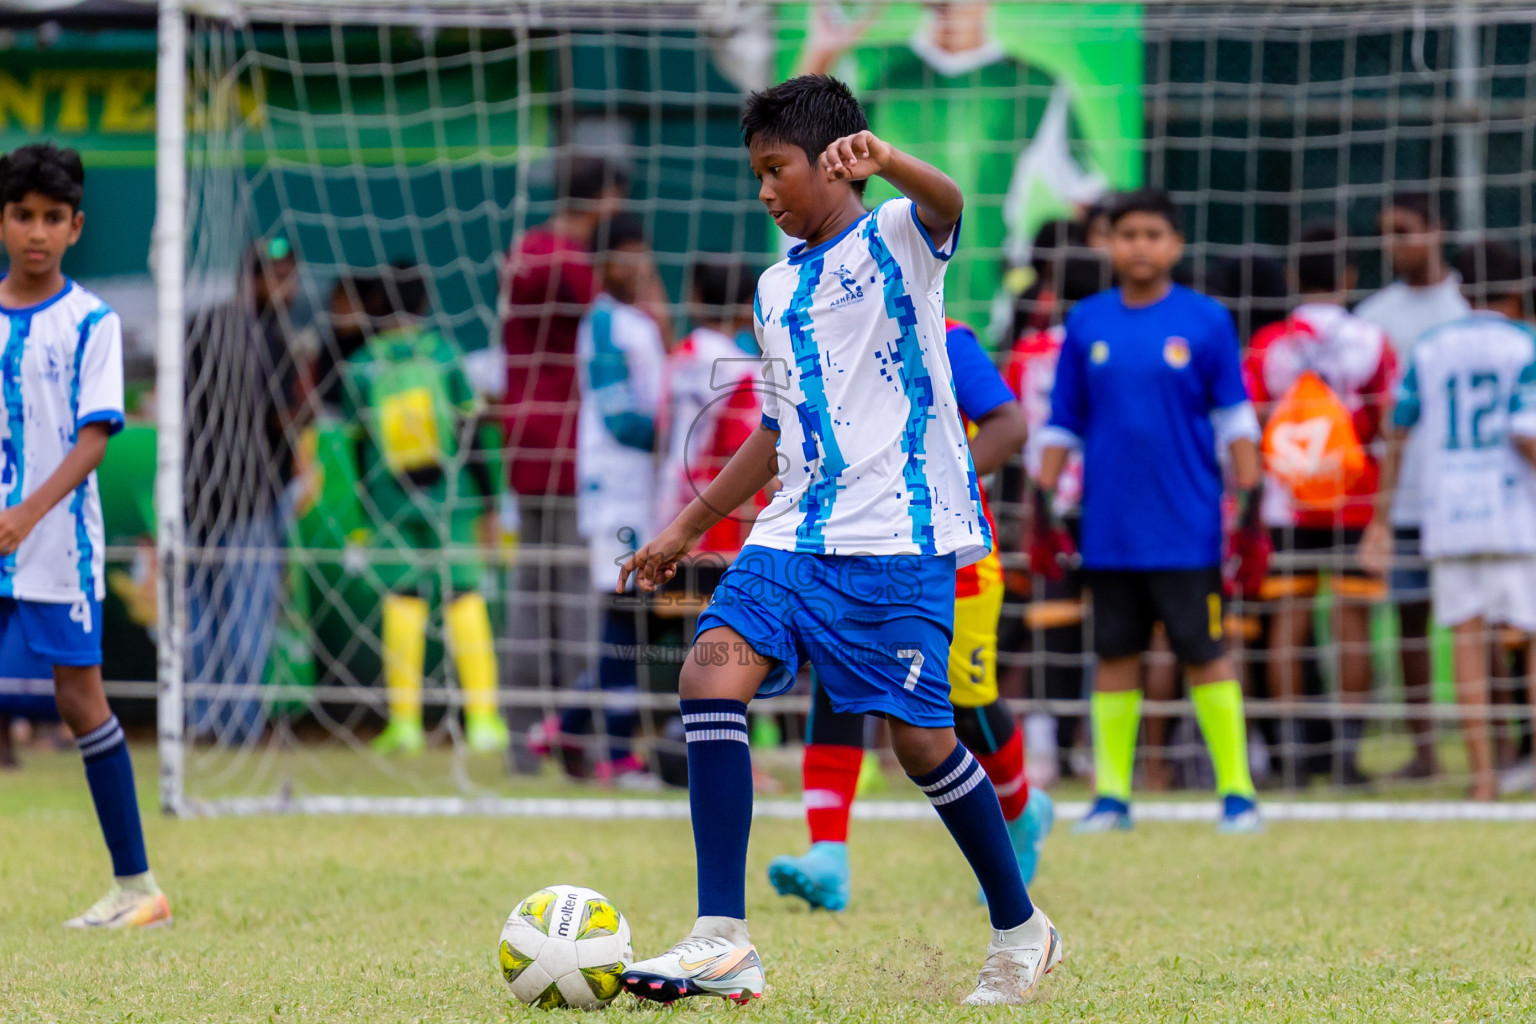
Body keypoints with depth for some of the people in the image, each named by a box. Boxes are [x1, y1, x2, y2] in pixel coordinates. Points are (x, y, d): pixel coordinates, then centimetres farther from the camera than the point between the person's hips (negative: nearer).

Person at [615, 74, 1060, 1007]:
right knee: (713, 672, -15)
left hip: (902, 537, -6)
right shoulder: (777, 289, 20)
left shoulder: (896, 241, -1)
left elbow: (948, 204, -26)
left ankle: (1021, 929, 18)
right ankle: (722, 942, -19)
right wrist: (686, 530, 29)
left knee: (922, 737, -5)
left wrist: (885, 160, -49)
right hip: (796, 535, 6)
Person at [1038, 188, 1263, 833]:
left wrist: (1249, 493, -4)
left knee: (1204, 656, -2)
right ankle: (1112, 796, 12)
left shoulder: (1205, 322, 0)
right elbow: (1062, 423, 12)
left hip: (1186, 529, -3)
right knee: (1116, 657, 6)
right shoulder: (1086, 324, 7)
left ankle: (1237, 792, 3)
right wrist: (1044, 498, 6)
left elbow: (1234, 416, 4)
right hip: (1109, 528, 3)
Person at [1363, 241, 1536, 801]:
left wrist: (1381, 519, 14)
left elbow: (1395, 434, 9)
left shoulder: (1429, 349, 10)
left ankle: (1482, 774, -1)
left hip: (1445, 513, 3)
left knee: (1468, 641, 3)